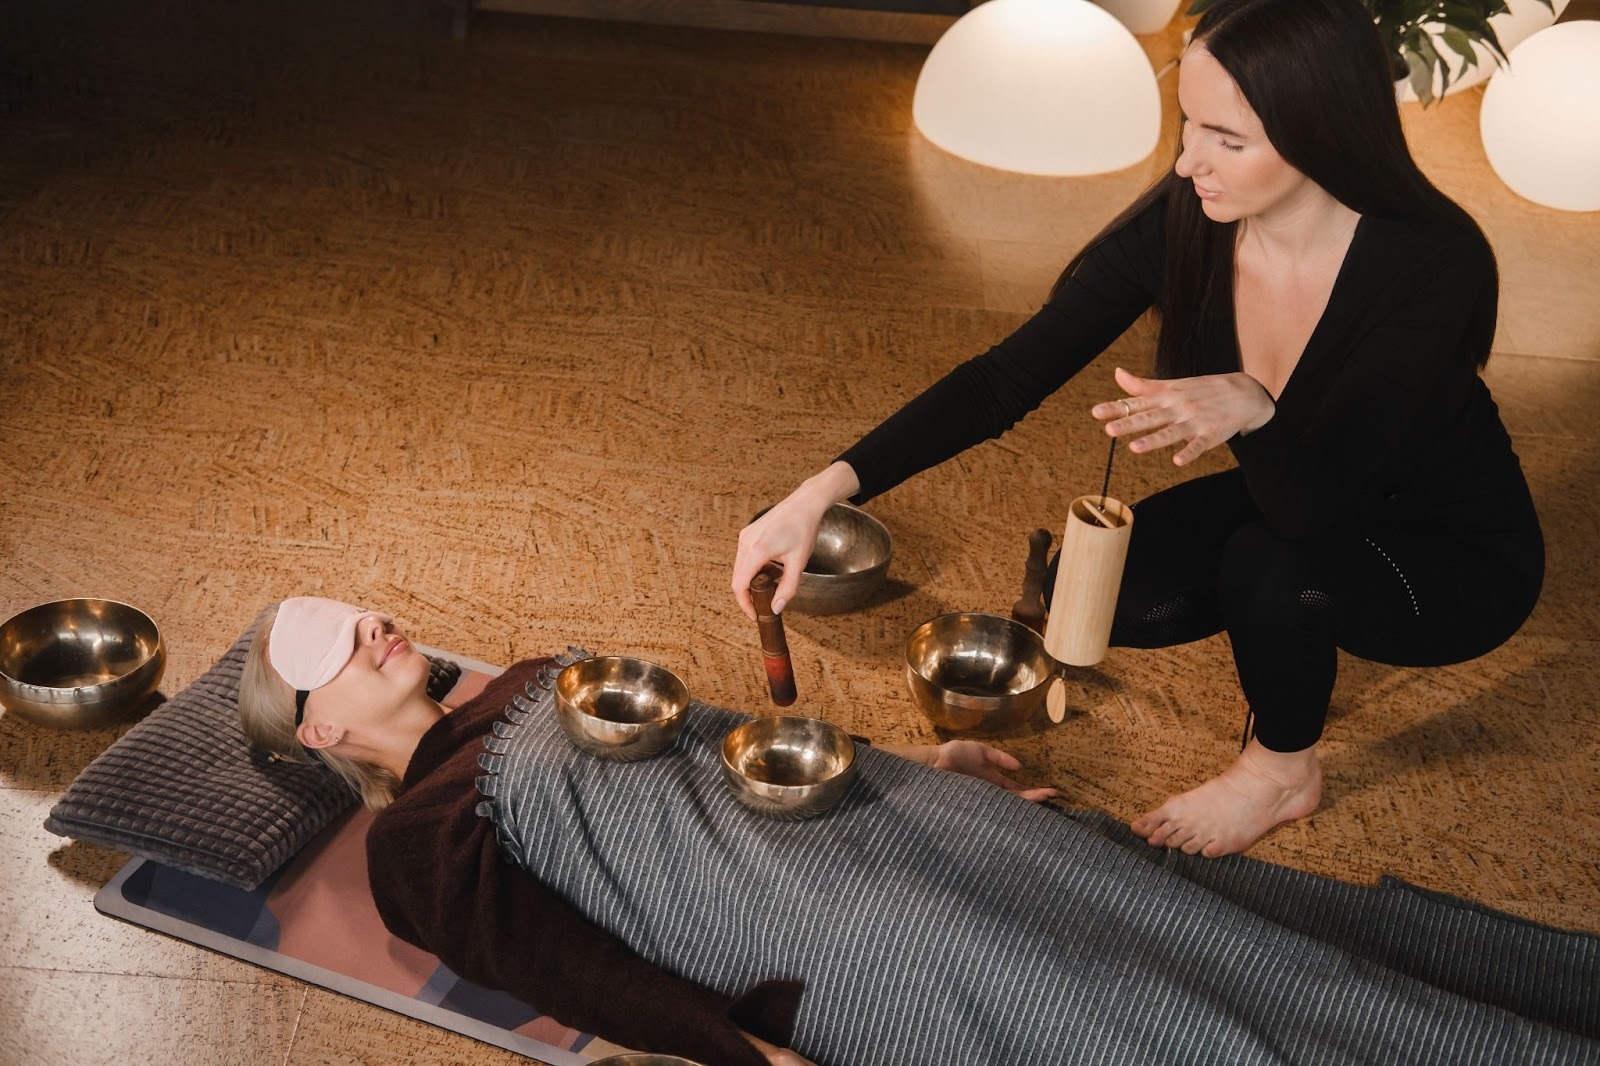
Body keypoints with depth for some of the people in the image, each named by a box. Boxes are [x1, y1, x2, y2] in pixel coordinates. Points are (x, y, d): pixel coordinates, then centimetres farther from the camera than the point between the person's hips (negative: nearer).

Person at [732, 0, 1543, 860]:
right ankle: (1292, 645, 11)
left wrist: (1253, 410, -54)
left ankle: (1281, 773, -2)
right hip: (1300, 505, 4)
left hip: (1458, 557, -4)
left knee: (1273, 561, -34)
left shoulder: (1432, 265, -33)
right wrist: (826, 491, -32)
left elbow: (1312, 502, -33)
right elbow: (1009, 377, -23)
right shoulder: (1179, 225, -22)